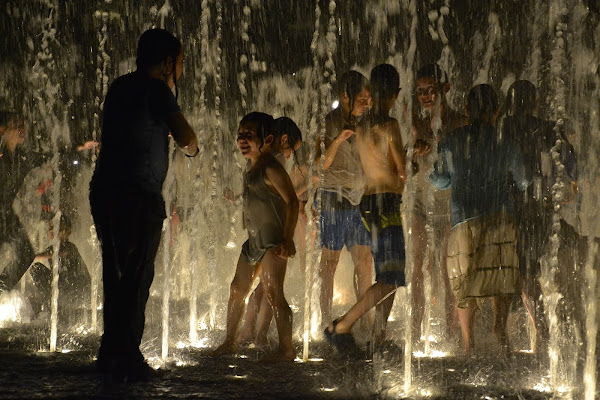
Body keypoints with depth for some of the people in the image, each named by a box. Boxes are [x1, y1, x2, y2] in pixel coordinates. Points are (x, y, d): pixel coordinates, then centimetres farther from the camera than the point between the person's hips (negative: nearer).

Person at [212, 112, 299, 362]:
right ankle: (230, 342, 27)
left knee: (272, 292, -14)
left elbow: (292, 201, -20)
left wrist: (287, 239, -24)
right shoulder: (251, 168, 14)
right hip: (254, 240, 10)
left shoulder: (271, 169, -14)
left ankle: (287, 348, -11)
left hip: (273, 241, -10)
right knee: (237, 289, 15)